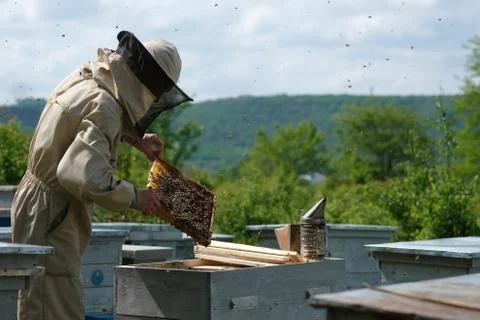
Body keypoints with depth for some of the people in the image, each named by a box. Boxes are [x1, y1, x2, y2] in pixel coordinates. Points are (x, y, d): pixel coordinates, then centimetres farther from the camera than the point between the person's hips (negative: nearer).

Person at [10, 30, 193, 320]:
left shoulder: (86, 77, 6)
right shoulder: (104, 106, -23)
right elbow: (82, 174, -34)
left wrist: (135, 137, 21)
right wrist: (133, 197, -20)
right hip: (51, 215, -10)